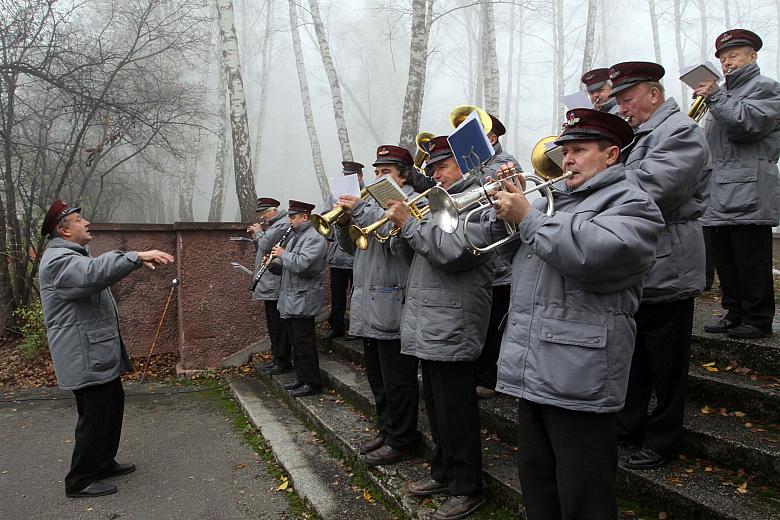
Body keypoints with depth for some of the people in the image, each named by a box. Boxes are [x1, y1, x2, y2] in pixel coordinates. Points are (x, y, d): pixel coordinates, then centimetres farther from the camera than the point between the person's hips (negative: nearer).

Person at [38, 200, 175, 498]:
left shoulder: (73, 255, 18)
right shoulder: (58, 259, -19)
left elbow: (100, 273, 32)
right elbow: (94, 272, -40)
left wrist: (138, 261, 20)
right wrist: (137, 257, -47)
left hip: (100, 354, 11)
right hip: (86, 358, -11)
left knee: (113, 406, 20)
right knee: (95, 417, -3)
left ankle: (104, 463, 35)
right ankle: (79, 481, 11)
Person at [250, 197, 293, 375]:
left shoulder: (283, 224, -13)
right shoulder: (272, 225, 19)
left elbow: (266, 246, -20)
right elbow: (262, 248, 21)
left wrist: (259, 232, -3)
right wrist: (256, 234, 7)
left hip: (275, 285, -10)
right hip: (269, 285, 10)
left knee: (278, 325, -5)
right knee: (273, 325, 15)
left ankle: (283, 362, 2)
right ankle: (276, 359, 24)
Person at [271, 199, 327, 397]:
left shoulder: (315, 238, -15)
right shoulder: (296, 236, 17)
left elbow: (301, 264, -28)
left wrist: (283, 254, -14)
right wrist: (274, 263, 4)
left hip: (303, 301, -10)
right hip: (291, 300, 10)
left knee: (304, 343, -3)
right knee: (295, 341, 15)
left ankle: (312, 383, 6)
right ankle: (301, 378, 26)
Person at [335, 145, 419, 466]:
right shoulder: (373, 201, 20)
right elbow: (352, 247, 18)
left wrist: (360, 210, -19)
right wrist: (344, 222, 0)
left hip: (393, 304, -9)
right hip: (369, 306, 9)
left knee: (397, 381, 0)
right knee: (377, 377, 17)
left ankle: (400, 442, 11)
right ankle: (387, 431, 30)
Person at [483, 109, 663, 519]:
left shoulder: (632, 203, -4)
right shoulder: (551, 197, 20)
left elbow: (593, 253, -24)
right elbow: (494, 236, 21)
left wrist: (528, 217, -14)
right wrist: (507, 204, 2)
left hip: (578, 377, -7)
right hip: (532, 370, 8)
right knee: (536, 484, 20)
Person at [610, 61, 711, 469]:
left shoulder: (681, 131, -12)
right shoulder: (636, 135, 17)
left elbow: (646, 188, -26)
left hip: (664, 269, -9)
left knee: (665, 365, 5)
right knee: (630, 357, 18)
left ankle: (661, 441, 19)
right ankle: (626, 427, 32)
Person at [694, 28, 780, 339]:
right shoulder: (723, 94, 26)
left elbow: (746, 123, -16)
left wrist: (714, 97, -11)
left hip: (748, 194, -8)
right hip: (718, 196, 8)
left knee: (752, 260, -5)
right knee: (725, 261, 10)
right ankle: (735, 315, 19)